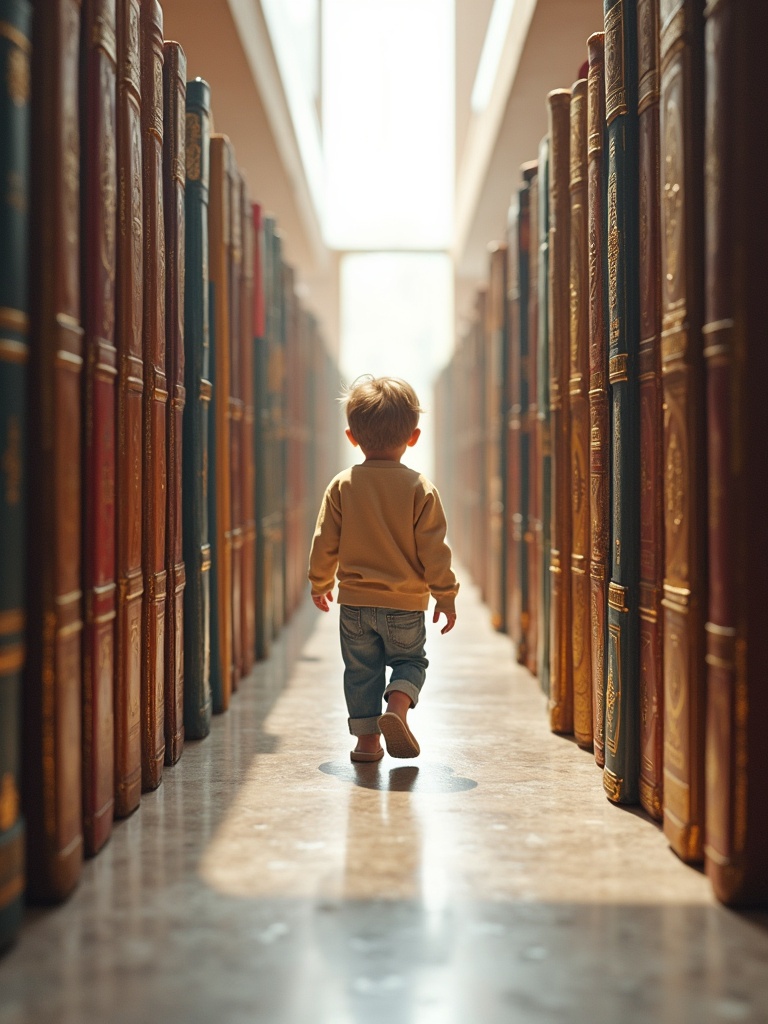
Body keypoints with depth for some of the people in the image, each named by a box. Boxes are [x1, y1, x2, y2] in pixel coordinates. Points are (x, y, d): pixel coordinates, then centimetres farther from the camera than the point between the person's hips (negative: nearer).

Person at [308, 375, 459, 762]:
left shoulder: (342, 485, -5)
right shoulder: (420, 488, -9)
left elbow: (324, 541, 1)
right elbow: (433, 548, -8)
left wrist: (320, 583, 17)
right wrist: (445, 595, 2)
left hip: (355, 601, 1)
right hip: (406, 604, -1)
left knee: (361, 669, 13)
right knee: (410, 661, 17)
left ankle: (367, 739, 13)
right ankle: (397, 706, -9)